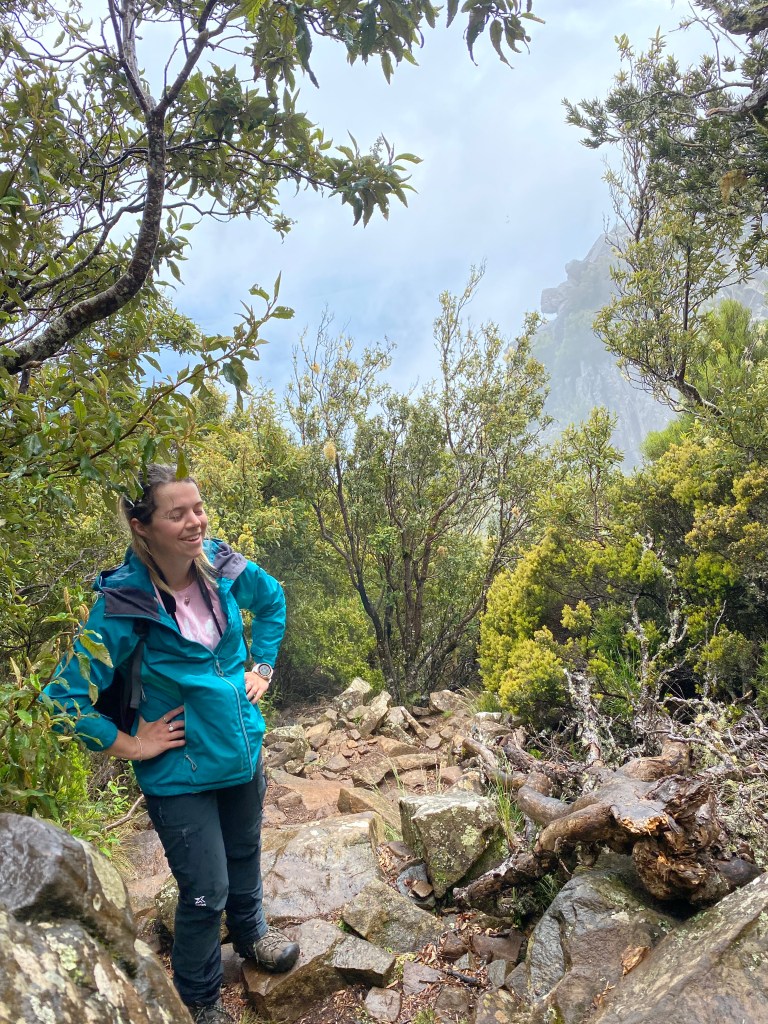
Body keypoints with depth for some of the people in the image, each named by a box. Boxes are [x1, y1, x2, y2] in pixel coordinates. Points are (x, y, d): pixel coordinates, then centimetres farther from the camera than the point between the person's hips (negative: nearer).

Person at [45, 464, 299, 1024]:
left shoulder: (223, 568, -12)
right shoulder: (122, 605, -26)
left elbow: (273, 599, 11)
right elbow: (66, 698, -22)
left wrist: (263, 668, 6)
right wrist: (132, 745, -16)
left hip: (244, 748, 5)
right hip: (181, 773, -5)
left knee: (245, 853, 26)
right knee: (206, 891, 8)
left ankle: (251, 933, 57)